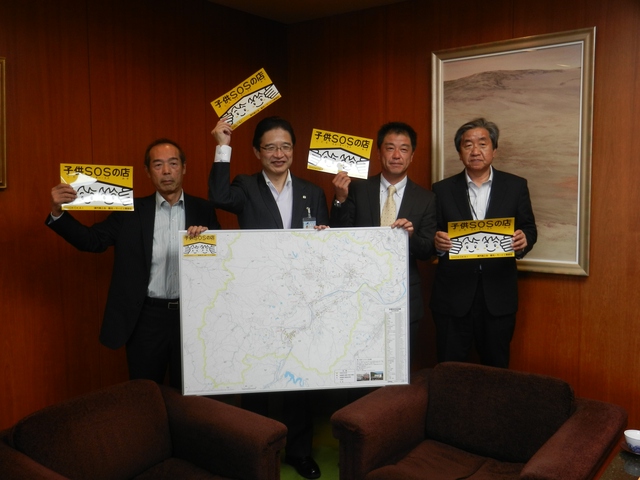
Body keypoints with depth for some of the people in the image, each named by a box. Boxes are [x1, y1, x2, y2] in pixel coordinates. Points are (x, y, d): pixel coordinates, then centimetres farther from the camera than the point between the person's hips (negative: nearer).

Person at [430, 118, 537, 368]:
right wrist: (437, 242, -19)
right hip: (453, 294, 0)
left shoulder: (516, 186, 5)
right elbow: (434, 235, 4)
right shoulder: (442, 189, 4)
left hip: (499, 294, 1)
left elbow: (529, 228, 7)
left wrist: (524, 239, -16)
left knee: (497, 369, 12)